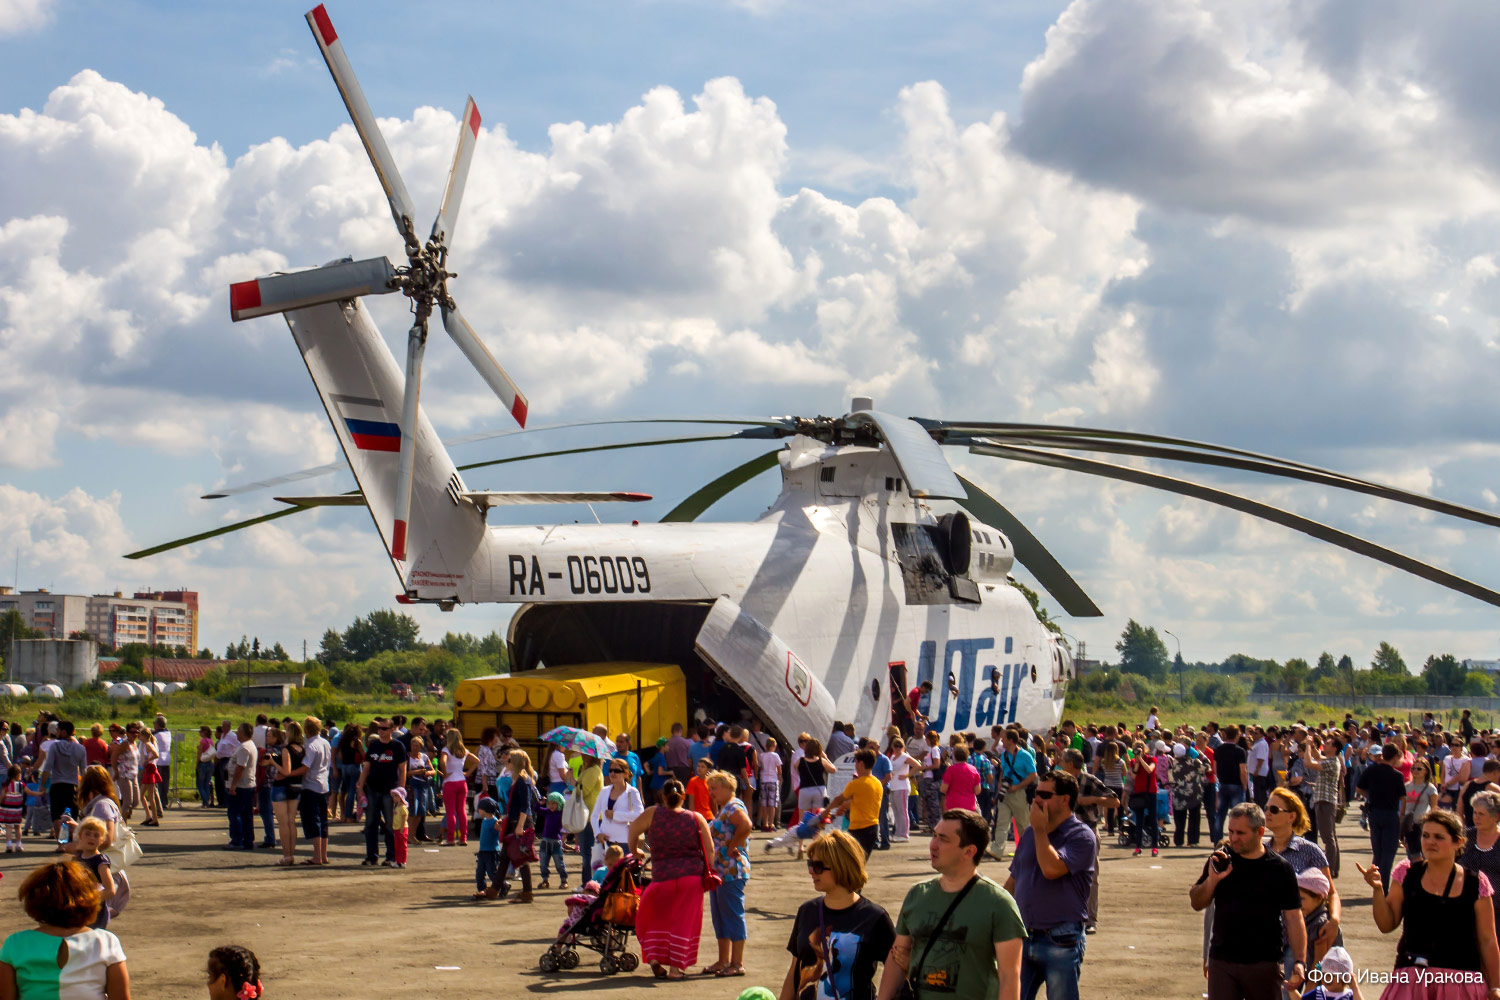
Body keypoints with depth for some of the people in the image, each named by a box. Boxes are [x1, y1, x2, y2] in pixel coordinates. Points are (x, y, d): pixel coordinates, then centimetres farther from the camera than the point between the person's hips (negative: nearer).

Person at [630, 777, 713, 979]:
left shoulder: (653, 814, -4)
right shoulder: (696, 818, 0)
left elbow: (633, 829, 9)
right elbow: (710, 851, 1)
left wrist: (634, 850, 28)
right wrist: (707, 876, 10)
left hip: (663, 877, 0)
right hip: (692, 875, 0)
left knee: (653, 919, 18)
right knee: (684, 921, 6)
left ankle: (654, 958, 4)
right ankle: (676, 968, 3)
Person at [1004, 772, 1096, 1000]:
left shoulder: (1082, 836, -10)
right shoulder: (1030, 832, 12)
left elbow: (1051, 869, -26)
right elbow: (1013, 880, 19)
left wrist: (1040, 829, -13)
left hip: (1061, 942, -6)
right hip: (1024, 937, 6)